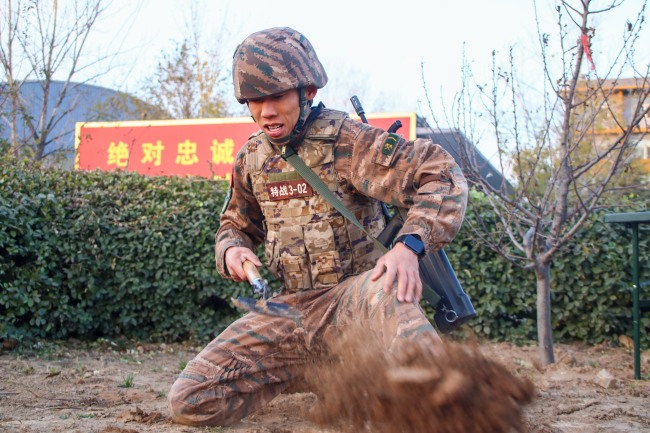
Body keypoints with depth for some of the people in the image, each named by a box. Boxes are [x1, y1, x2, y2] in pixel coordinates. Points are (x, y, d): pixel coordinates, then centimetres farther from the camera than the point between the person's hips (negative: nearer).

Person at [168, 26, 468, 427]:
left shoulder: (345, 140, -11)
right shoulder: (252, 158, 8)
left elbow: (442, 176, -19)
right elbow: (238, 225, 26)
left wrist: (409, 245, -36)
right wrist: (232, 250, -1)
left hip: (351, 296, -6)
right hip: (289, 306, 6)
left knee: (385, 289, -43)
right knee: (190, 402, -8)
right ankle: (313, 370, 9)